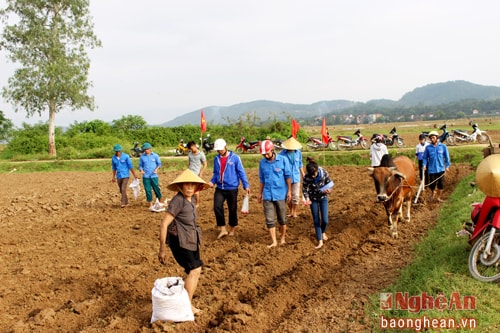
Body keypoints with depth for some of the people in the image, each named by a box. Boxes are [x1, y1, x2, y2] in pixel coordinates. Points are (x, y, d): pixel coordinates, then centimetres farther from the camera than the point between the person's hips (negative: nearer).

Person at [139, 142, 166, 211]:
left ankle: (161, 203, 17)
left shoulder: (155, 155, 2)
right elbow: (140, 165, 12)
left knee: (156, 189, -2)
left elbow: (159, 164, 8)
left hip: (154, 176, -1)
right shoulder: (142, 157, 4)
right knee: (148, 190, 1)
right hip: (146, 177, 1)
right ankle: (151, 205, 9)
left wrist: (156, 169, -9)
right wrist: (141, 170, -9)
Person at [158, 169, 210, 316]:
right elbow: (164, 224, -21)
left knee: (195, 271, 11)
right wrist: (162, 249, -20)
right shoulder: (178, 201, -20)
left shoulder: (192, 199, 6)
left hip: (191, 240, 9)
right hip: (179, 240, -9)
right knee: (194, 270, -9)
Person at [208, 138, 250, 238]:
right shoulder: (216, 159, 5)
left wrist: (246, 185, -9)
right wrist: (212, 181, -3)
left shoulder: (235, 158, -8)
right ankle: (222, 229, -2)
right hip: (220, 188, 3)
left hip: (232, 188, -3)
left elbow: (241, 172, -5)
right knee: (217, 207, -12)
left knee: (232, 209, 7)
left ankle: (232, 230, 25)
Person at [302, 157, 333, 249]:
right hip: (313, 199, 0)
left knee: (325, 220, -1)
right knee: (316, 221, 2)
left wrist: (328, 191, -29)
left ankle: (323, 232, 33)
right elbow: (304, 188, -8)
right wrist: (307, 198, -22)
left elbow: (330, 184, -9)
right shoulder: (307, 177, -24)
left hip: (323, 198, 0)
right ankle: (320, 241, 14)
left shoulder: (324, 173, -24)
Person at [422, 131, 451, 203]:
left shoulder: (443, 146, -1)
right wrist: (424, 165, -10)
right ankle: (432, 194, 33)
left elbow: (447, 156, 5)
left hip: (441, 169, 1)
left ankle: (438, 197, 23)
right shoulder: (428, 147, -2)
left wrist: (447, 166, 2)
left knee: (441, 185, 3)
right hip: (431, 169, 0)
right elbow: (425, 157, 3)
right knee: (431, 185, 1)